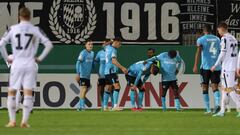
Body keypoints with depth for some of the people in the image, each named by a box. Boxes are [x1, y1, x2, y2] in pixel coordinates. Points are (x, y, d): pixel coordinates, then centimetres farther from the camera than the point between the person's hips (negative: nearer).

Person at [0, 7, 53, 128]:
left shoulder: (13, 29, 2)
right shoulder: (36, 30, 2)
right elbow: (49, 44, -1)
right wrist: (40, 58, 5)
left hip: (16, 64, 0)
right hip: (30, 64, 0)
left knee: (11, 93, 9)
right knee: (28, 94, 2)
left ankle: (12, 121, 4)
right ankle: (24, 121, -5)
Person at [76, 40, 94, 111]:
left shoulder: (92, 53, 12)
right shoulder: (83, 53, -12)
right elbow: (78, 63, -18)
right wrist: (78, 74, -24)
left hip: (88, 76, 8)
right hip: (82, 75, -8)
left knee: (85, 91, 11)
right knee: (83, 90, -12)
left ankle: (79, 106, 19)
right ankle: (82, 106, -13)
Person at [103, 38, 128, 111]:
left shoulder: (108, 47, 13)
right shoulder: (113, 50, -14)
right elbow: (114, 61, -26)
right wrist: (122, 68, -28)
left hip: (107, 71, 10)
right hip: (111, 71, -10)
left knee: (108, 88, 12)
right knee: (117, 87, -14)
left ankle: (105, 106, 13)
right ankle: (115, 106, -23)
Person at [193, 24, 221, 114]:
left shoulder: (201, 39, 0)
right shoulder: (217, 39, 12)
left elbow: (199, 52, -13)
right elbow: (221, 53, 17)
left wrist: (196, 66, -17)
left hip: (206, 67, -3)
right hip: (216, 66, 3)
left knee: (205, 88, 8)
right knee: (215, 87, -1)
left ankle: (208, 109, 6)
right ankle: (217, 104, -26)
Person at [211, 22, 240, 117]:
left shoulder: (224, 39, -10)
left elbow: (223, 53, -13)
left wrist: (215, 65, -7)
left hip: (227, 67, -8)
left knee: (230, 89, -7)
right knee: (224, 89, 12)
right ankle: (222, 111, 13)